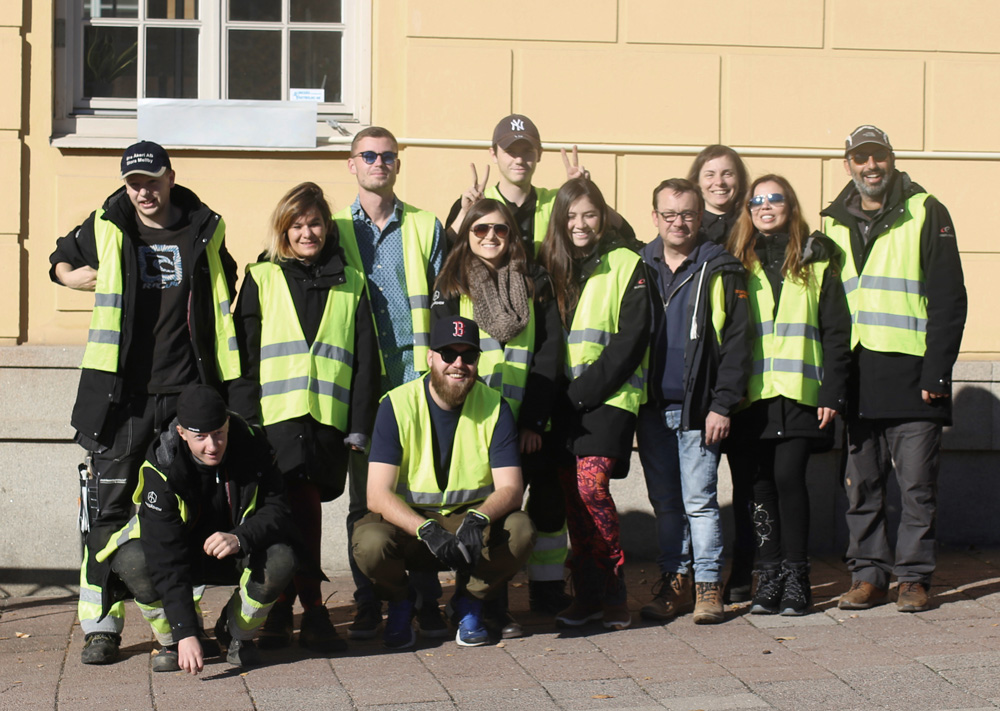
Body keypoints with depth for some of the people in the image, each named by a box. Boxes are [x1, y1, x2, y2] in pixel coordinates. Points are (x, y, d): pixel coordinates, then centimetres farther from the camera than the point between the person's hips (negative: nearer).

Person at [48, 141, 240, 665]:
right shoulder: (104, 230, 5)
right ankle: (101, 626, 3)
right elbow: (61, 264, 23)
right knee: (108, 506, -3)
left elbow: (226, 291, 23)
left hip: (187, 391, 1)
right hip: (121, 393, -1)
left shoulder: (204, 231, 7)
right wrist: (85, 279, 0)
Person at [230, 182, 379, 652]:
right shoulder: (262, 279, 10)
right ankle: (311, 610, -2)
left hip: (329, 417, 2)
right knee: (303, 507, -10)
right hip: (277, 415, -2)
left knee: (299, 510, 1)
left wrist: (360, 426, 4)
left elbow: (366, 360, 13)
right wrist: (244, 417, -4)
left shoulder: (351, 285, 15)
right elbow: (243, 353, 5)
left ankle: (281, 609, 9)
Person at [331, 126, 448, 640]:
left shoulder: (425, 228, 11)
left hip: (415, 371, 0)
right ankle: (368, 605, 9)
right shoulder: (336, 229, 11)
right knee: (364, 493, 2)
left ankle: (427, 601, 5)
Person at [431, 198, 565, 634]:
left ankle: (548, 592, 19)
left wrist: (533, 419, -6)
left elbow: (549, 352, 3)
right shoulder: (451, 287, 7)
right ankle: (491, 605, 1)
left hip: (532, 420, 2)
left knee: (549, 500, 4)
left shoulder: (536, 283, 9)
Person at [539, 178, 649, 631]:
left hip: (609, 395, -5)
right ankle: (587, 594, 11)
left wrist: (585, 389, -13)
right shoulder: (550, 267, 14)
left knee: (590, 484, -18)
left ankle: (613, 593, -6)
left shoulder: (626, 266, 0)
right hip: (564, 399, 5)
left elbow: (631, 338, -7)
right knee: (572, 493, 2)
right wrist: (555, 396, 1)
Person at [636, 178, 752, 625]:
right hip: (652, 407, 4)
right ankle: (673, 583, 17)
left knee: (699, 499, -4)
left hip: (697, 407, -4)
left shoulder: (720, 271, -1)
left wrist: (722, 404, -11)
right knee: (665, 502, 9)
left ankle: (708, 587, 4)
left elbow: (736, 341, -4)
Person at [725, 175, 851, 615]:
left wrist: (832, 393, -3)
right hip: (751, 394, 2)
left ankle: (795, 578, -1)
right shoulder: (738, 263, 13)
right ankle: (769, 578, 9)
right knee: (759, 484, 1)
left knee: (787, 476, -10)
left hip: (799, 392, -2)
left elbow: (836, 331, 5)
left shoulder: (815, 260, 8)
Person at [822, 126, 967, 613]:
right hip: (858, 376, 4)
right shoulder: (834, 223, 13)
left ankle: (913, 576, 8)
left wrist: (936, 370, -11)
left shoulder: (925, 214, 1)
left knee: (918, 482, -1)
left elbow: (949, 299, -3)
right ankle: (868, 574, 14)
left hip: (912, 372, -4)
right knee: (862, 484, 6)